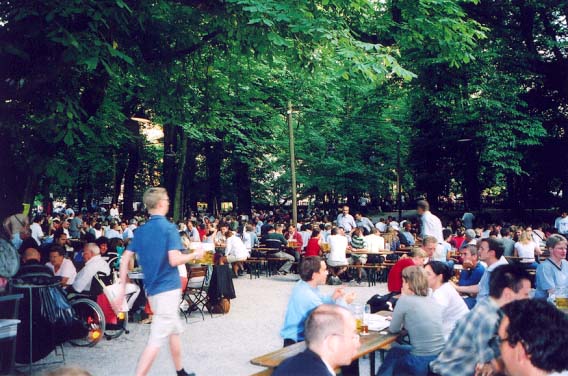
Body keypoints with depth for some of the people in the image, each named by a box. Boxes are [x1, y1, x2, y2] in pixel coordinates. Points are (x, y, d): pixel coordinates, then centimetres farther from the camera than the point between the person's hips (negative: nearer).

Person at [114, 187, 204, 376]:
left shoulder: (140, 231, 8)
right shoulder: (169, 227, -13)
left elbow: (125, 259, 6)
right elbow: (174, 260, -21)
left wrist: (122, 288, 10)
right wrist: (194, 255, -4)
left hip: (151, 289, 8)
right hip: (168, 288, -8)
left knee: (174, 330, 23)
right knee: (157, 339, -6)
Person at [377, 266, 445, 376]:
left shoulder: (405, 300, -12)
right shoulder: (433, 300, 7)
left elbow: (393, 329, 1)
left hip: (423, 363, -6)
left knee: (394, 352, 26)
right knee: (395, 350, 28)